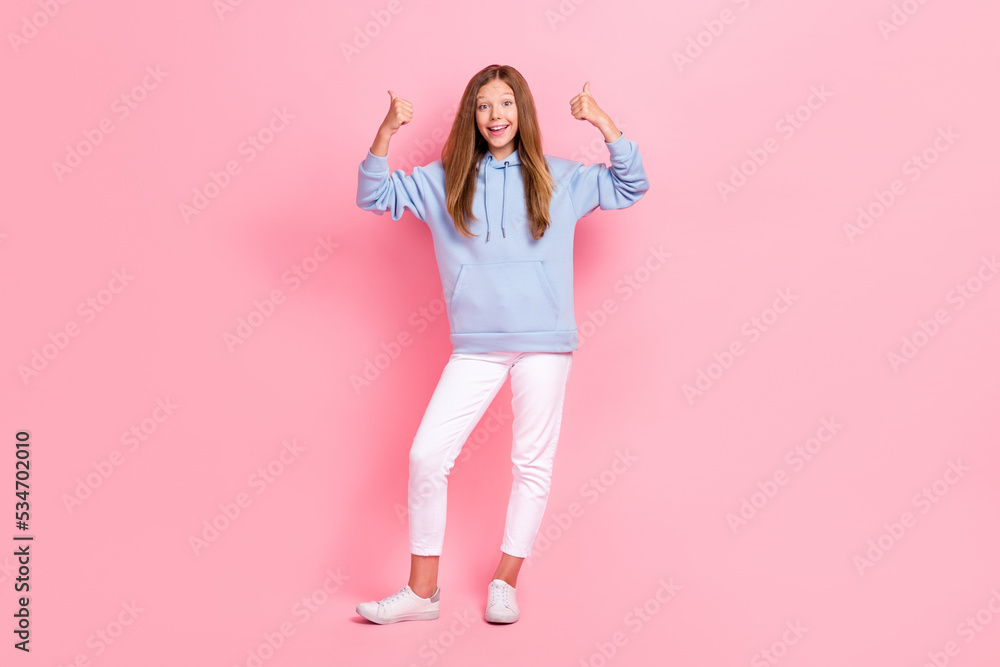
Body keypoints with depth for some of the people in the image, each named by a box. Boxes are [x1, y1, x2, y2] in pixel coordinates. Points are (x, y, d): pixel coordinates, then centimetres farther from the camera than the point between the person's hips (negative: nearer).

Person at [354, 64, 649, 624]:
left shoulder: (559, 179, 9)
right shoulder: (444, 181, 10)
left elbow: (632, 186, 11)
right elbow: (374, 195, 9)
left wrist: (603, 122, -1)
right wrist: (387, 131, -6)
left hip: (544, 342, 0)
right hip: (475, 346, 1)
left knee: (533, 463, 4)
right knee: (427, 455, -7)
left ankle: (506, 582, 20)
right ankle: (423, 590, 6)